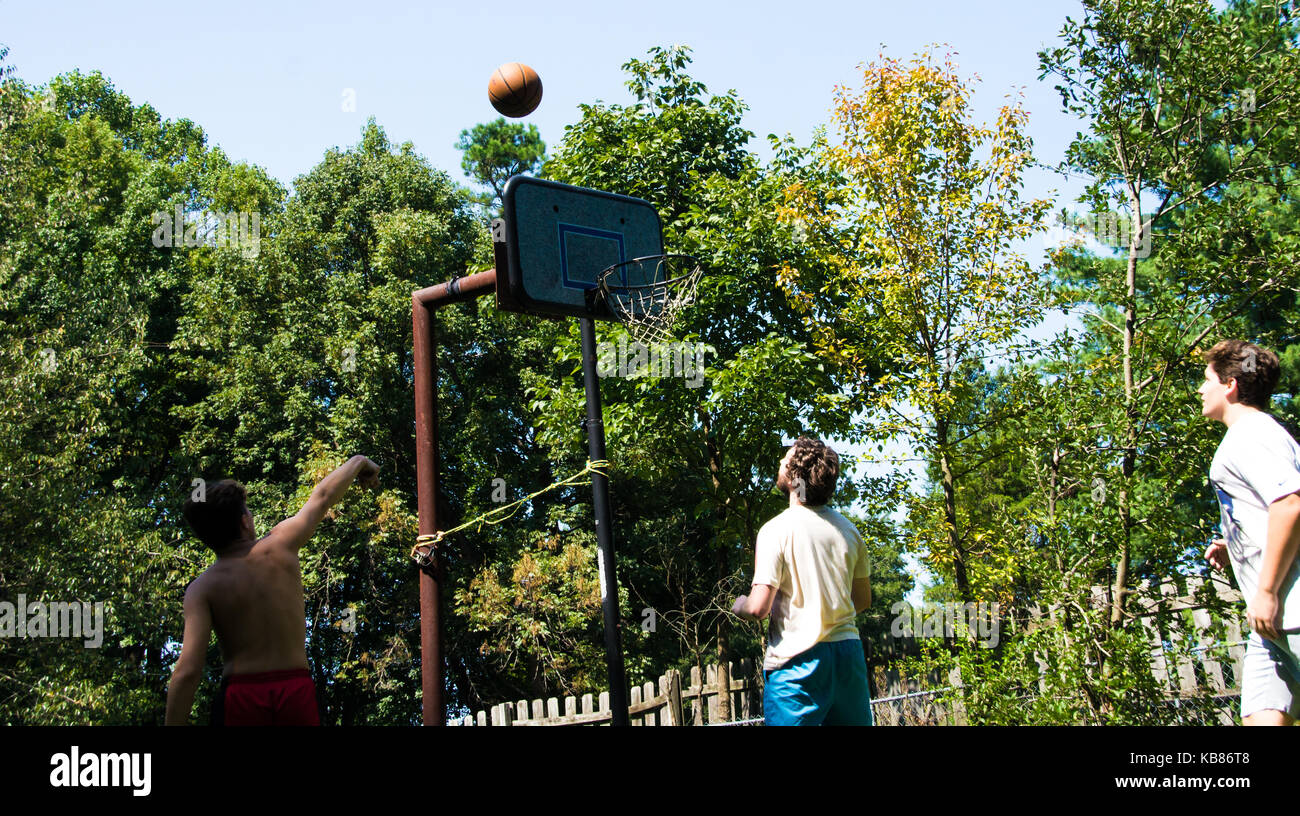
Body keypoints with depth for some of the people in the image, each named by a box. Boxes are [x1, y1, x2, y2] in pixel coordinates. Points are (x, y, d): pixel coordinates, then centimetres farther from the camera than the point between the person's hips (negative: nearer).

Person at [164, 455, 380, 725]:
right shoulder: (279, 546, 1)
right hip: (298, 691, 2)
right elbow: (323, 496, 19)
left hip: (241, 693, -2)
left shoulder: (203, 588, -4)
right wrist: (358, 462, 36)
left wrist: (174, 722, -9)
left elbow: (188, 670, -14)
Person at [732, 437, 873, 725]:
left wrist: (739, 605, 6)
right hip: (848, 652, 6)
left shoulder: (777, 530, -12)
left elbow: (758, 607, -16)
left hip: (798, 660, -5)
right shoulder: (848, 529, 7)